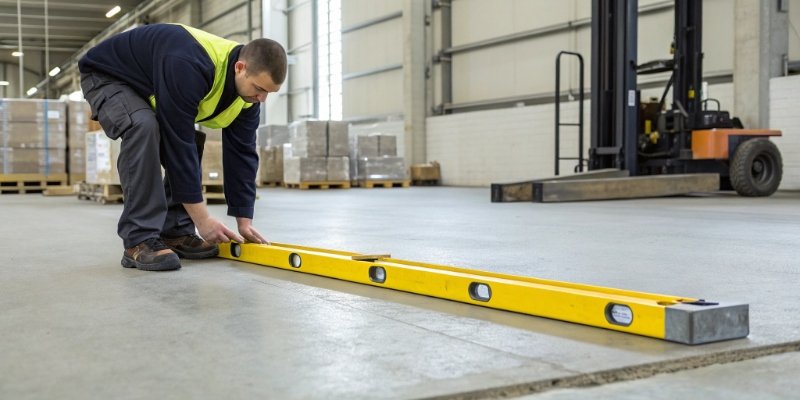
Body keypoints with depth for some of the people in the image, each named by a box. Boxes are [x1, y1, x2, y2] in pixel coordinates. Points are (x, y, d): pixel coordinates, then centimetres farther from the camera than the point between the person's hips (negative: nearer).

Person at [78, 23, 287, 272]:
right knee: (144, 127, -33)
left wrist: (244, 220, -11)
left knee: (192, 140, -4)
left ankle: (175, 233, 4)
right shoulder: (189, 66, -41)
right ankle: (139, 240, -27)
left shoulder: (249, 87, -16)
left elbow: (242, 151, -9)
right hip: (106, 75, -8)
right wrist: (202, 219, -32)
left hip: (148, 83, 8)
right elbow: (177, 140, -38)